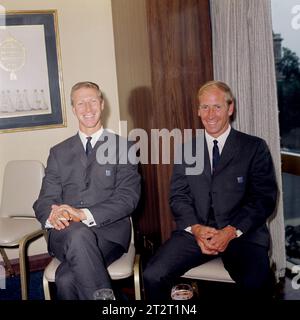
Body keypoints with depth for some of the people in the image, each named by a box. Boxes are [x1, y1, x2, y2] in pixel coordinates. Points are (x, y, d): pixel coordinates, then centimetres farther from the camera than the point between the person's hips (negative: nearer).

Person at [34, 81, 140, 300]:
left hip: (109, 231, -2)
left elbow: (128, 197, -2)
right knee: (78, 234, -35)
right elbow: (45, 199, 12)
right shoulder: (59, 152, 18)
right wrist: (52, 216, -15)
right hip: (64, 235, 3)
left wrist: (85, 214, -18)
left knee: (67, 279, -32)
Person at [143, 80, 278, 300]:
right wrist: (195, 228, -11)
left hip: (243, 233, -2)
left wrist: (232, 231, -14)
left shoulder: (255, 147, 6)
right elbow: (178, 196, 8)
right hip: (195, 230, 3)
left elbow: (264, 198, 0)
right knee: (153, 276, -19)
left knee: (256, 285, -32)